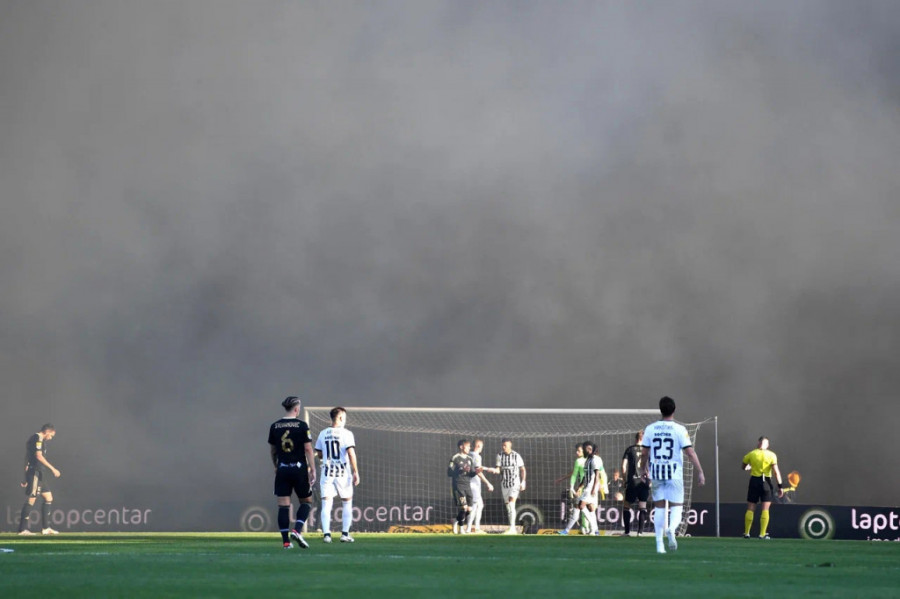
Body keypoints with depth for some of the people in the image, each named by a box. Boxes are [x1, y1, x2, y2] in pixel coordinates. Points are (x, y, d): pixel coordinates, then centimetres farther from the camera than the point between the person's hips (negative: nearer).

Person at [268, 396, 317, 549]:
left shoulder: (274, 426, 5)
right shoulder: (302, 425, -6)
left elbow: (272, 450, 13)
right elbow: (308, 449, -9)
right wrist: (313, 470, -6)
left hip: (282, 469, 3)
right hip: (299, 469, -3)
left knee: (283, 505, 3)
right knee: (306, 502, 11)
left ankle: (286, 541, 0)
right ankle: (296, 530, -10)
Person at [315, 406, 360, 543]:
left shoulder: (323, 434, 5)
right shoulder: (346, 434, -7)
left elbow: (319, 454, 11)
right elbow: (351, 453, -13)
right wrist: (356, 472, -9)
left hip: (327, 472, 2)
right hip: (343, 473, -2)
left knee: (326, 504, 0)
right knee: (347, 502, 12)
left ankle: (326, 534, -12)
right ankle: (345, 533, 9)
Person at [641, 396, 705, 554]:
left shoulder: (650, 429, 1)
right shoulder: (679, 429, -6)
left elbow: (644, 453, 6)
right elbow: (690, 452, -10)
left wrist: (643, 470, 22)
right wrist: (700, 472, -5)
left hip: (656, 473, 2)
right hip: (674, 474, -2)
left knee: (659, 508, 11)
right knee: (676, 506, 5)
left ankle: (659, 544, 8)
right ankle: (671, 529, -27)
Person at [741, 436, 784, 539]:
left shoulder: (751, 454, 2)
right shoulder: (771, 455, -3)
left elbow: (743, 466, 16)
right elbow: (776, 471, -10)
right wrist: (780, 486, -9)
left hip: (754, 481, 1)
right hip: (766, 482, -1)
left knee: (750, 509, 8)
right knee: (765, 509, 2)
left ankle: (746, 533, 8)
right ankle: (762, 534, -4)